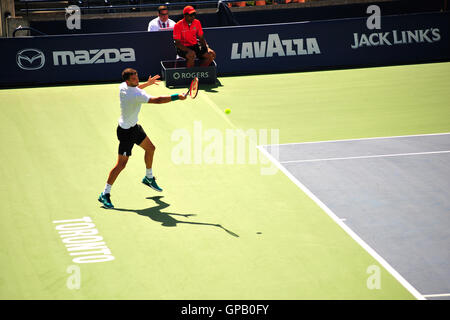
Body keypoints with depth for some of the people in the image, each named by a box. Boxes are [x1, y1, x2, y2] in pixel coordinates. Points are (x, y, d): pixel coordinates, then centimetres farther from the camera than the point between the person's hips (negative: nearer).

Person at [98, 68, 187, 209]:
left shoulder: (123, 86, -5)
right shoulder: (137, 95, -32)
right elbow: (157, 100, -35)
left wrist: (147, 83, 18)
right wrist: (177, 96, -31)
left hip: (134, 127, 10)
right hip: (126, 132, -10)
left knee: (150, 148, 24)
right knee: (121, 164, -6)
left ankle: (148, 178, 45)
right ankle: (105, 194, 2)